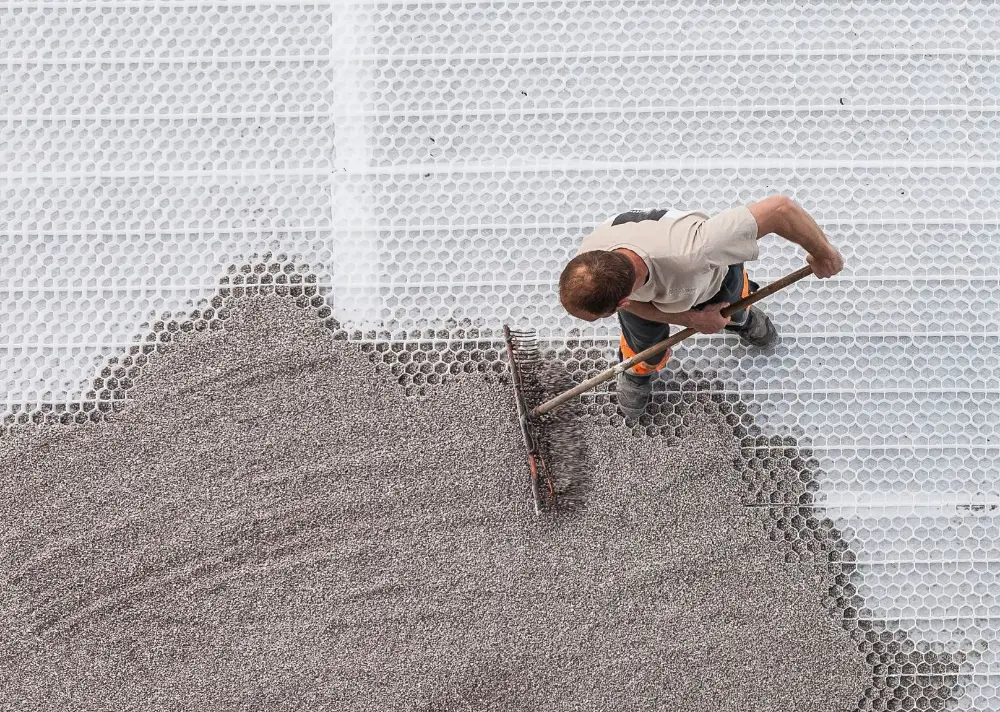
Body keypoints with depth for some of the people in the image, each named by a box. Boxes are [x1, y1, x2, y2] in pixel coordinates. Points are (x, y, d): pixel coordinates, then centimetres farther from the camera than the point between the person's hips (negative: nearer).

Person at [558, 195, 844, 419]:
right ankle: (638, 371, 57)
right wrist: (692, 319, -19)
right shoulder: (589, 264, -40)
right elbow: (632, 302, -14)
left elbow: (781, 208, -46)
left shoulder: (692, 252, -56)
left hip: (713, 268, -1)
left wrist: (824, 254, -30)